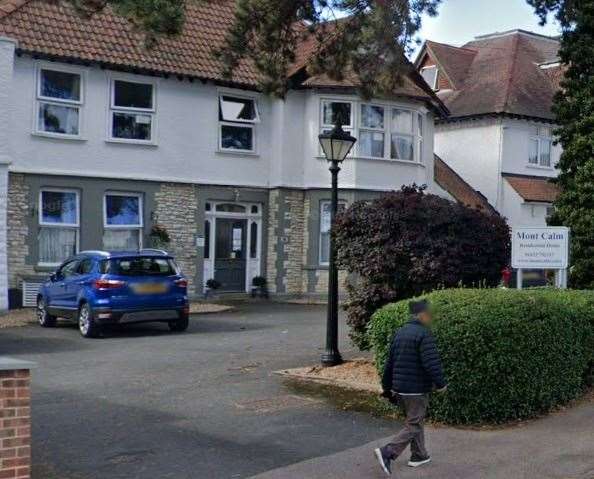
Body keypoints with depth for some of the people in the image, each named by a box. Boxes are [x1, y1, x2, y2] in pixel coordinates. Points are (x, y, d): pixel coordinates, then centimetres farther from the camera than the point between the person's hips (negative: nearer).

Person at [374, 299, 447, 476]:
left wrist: (388, 386, 21)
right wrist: (441, 383, -10)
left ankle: (419, 455, 28)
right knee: (413, 426, -3)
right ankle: (387, 453, -14)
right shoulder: (424, 334, -16)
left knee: (415, 421, 21)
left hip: (400, 388, 9)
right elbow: (432, 362, -22)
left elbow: (390, 362, 15)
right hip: (417, 390, -8)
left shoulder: (400, 333, 11)